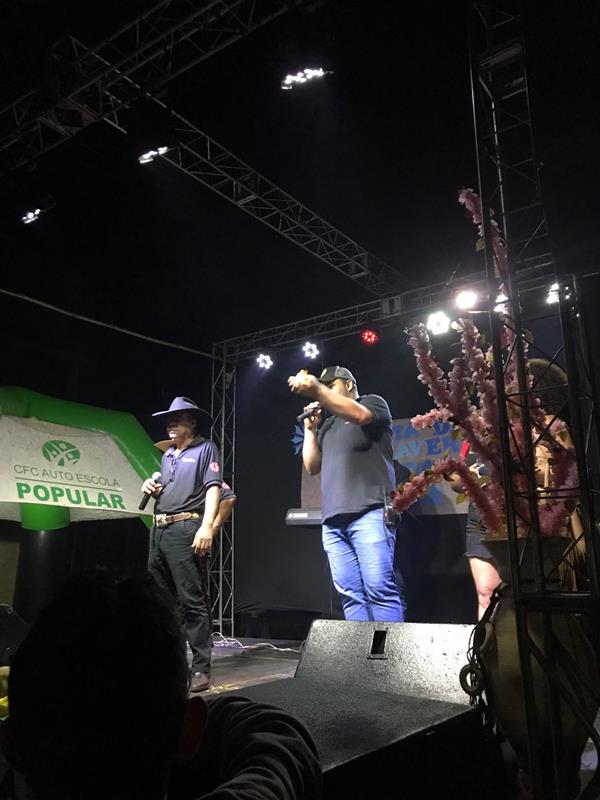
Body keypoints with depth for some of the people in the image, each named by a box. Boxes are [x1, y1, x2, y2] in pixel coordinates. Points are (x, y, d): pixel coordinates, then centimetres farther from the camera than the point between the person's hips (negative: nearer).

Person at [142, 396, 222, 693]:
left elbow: (213, 488, -10)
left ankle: (201, 668, -3)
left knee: (193, 602, -8)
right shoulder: (167, 455, 23)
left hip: (186, 529, -8)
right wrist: (150, 487, 6)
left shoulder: (205, 448, 2)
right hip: (159, 531, 8)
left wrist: (207, 526, -22)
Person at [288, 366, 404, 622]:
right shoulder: (328, 425, 28)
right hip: (333, 520, 6)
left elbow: (359, 415, -14)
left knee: (379, 589, -12)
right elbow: (312, 466, 22)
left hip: (369, 513, -6)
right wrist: (310, 427, 16)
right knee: (351, 594, 0)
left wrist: (316, 389, -24)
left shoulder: (373, 402, 11)